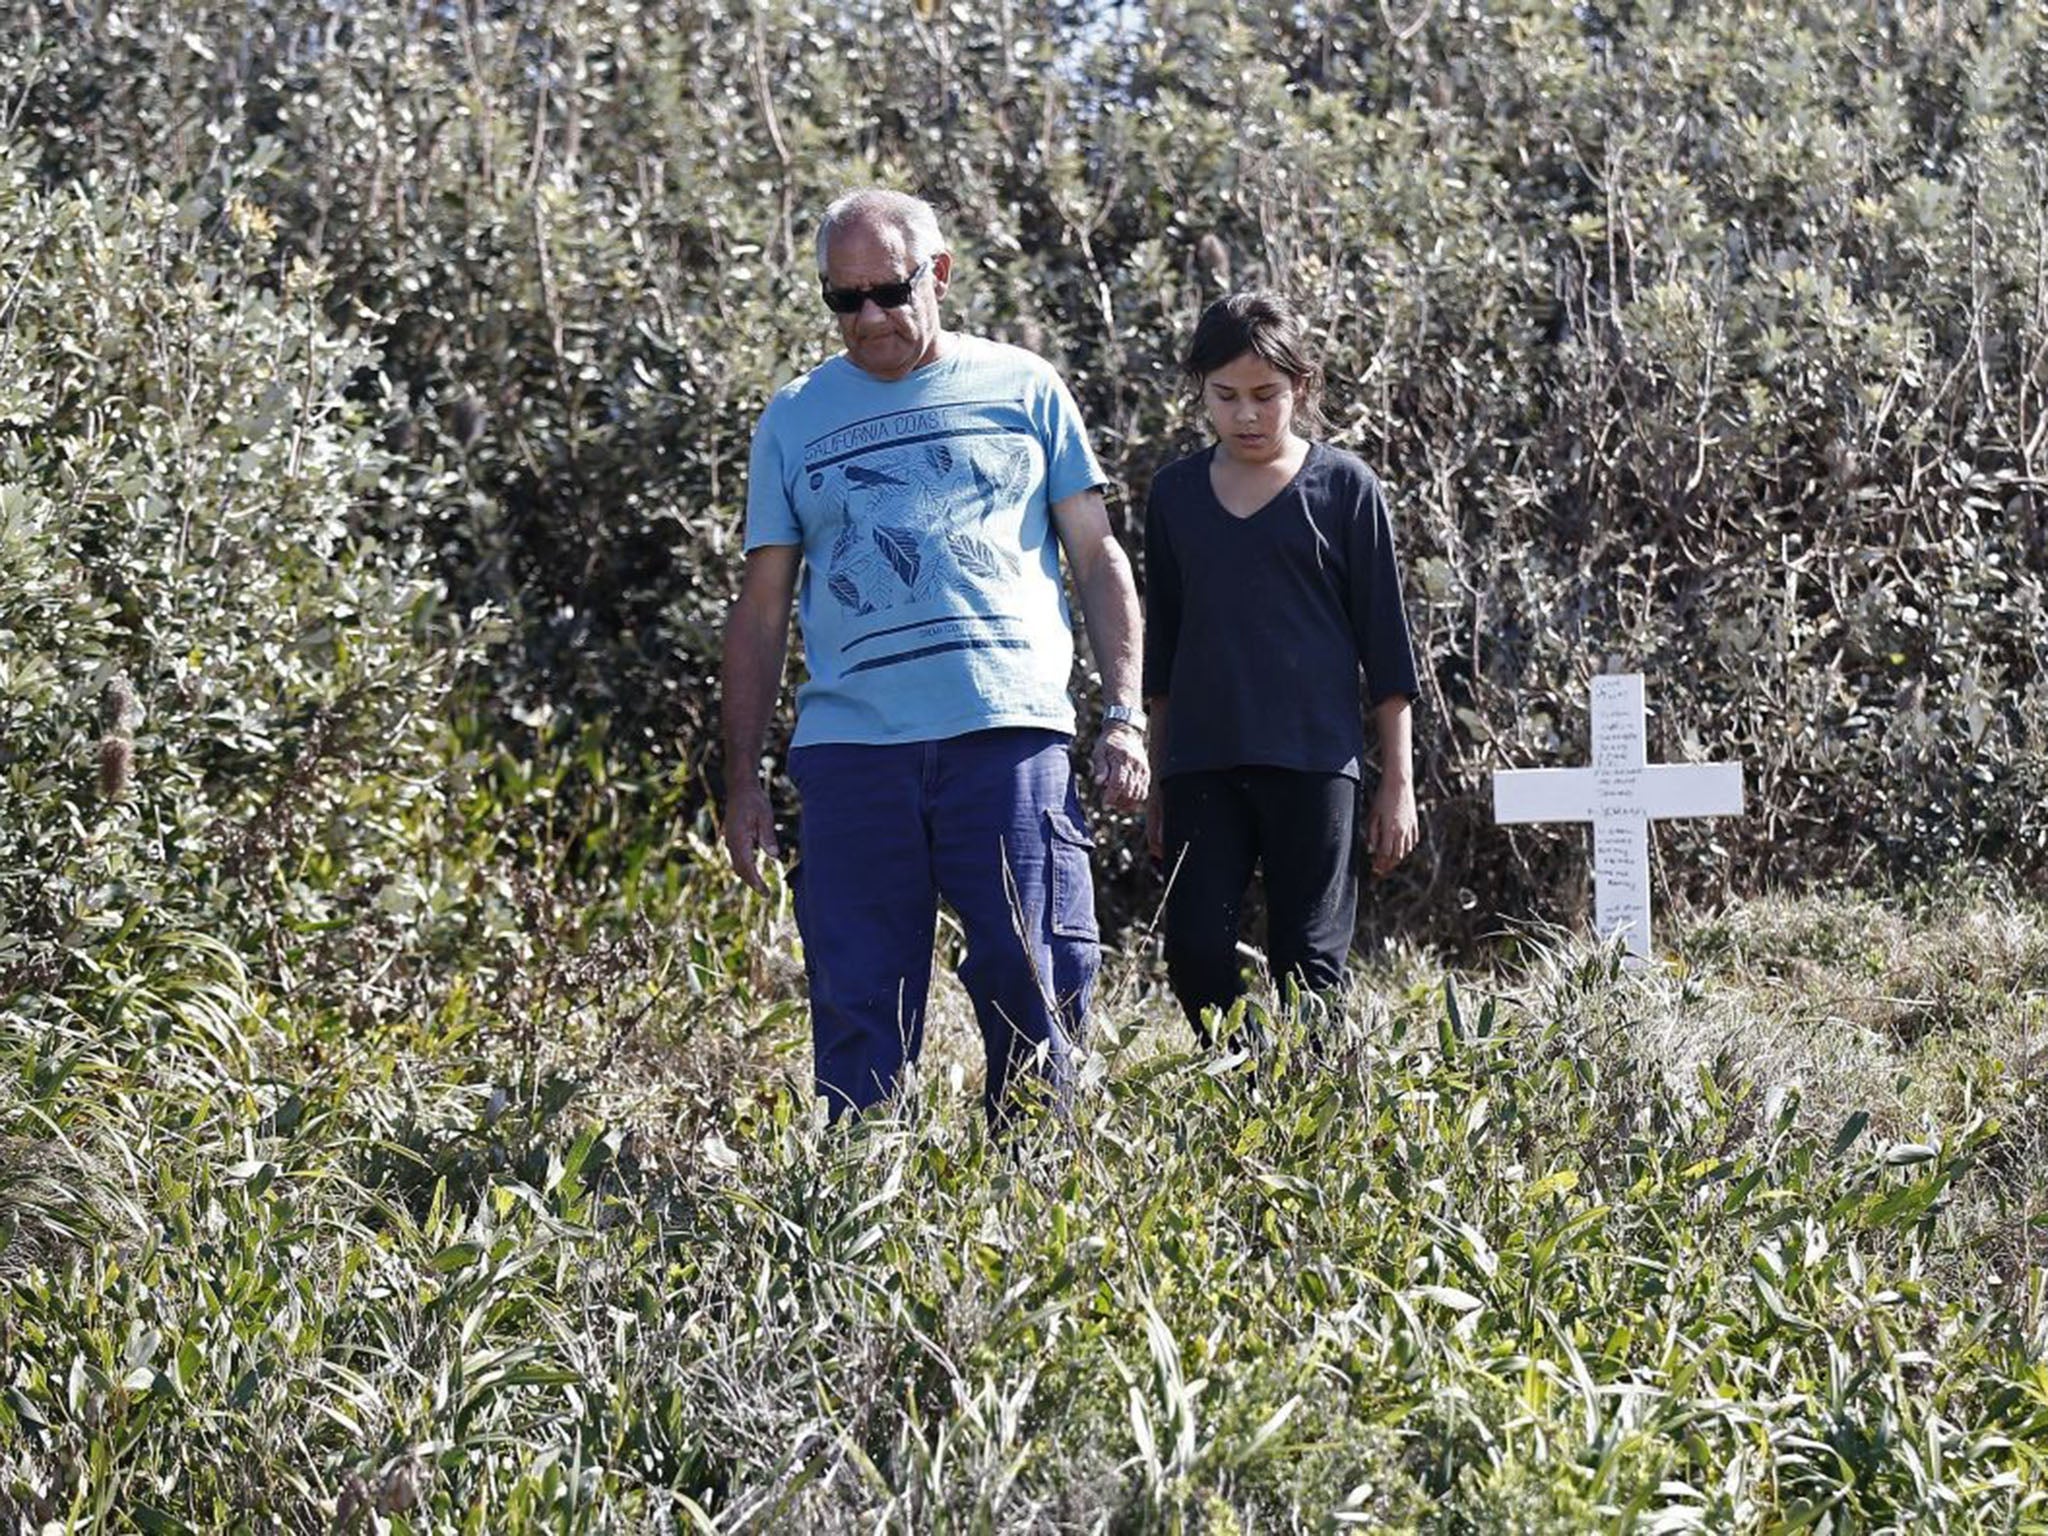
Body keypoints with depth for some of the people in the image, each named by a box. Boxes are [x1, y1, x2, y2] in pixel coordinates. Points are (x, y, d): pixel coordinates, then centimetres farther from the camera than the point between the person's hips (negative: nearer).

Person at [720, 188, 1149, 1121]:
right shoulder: (794, 421, 15)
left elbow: (1099, 560, 13)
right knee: (856, 1008, -1)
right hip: (849, 740, 1)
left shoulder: (1023, 389, 12)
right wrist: (742, 781, 10)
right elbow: (762, 608, 16)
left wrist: (1124, 717, 2)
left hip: (1010, 731, -1)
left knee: (1031, 986, -5)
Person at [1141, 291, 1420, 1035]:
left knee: (1309, 962, -2)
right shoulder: (1175, 491, 11)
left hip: (1314, 761, -3)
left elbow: (1384, 639, 4)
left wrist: (1398, 780, 1)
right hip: (1201, 762, 3)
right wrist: (1158, 779, 16)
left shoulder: (1344, 486, 2)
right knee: (1196, 954, -6)